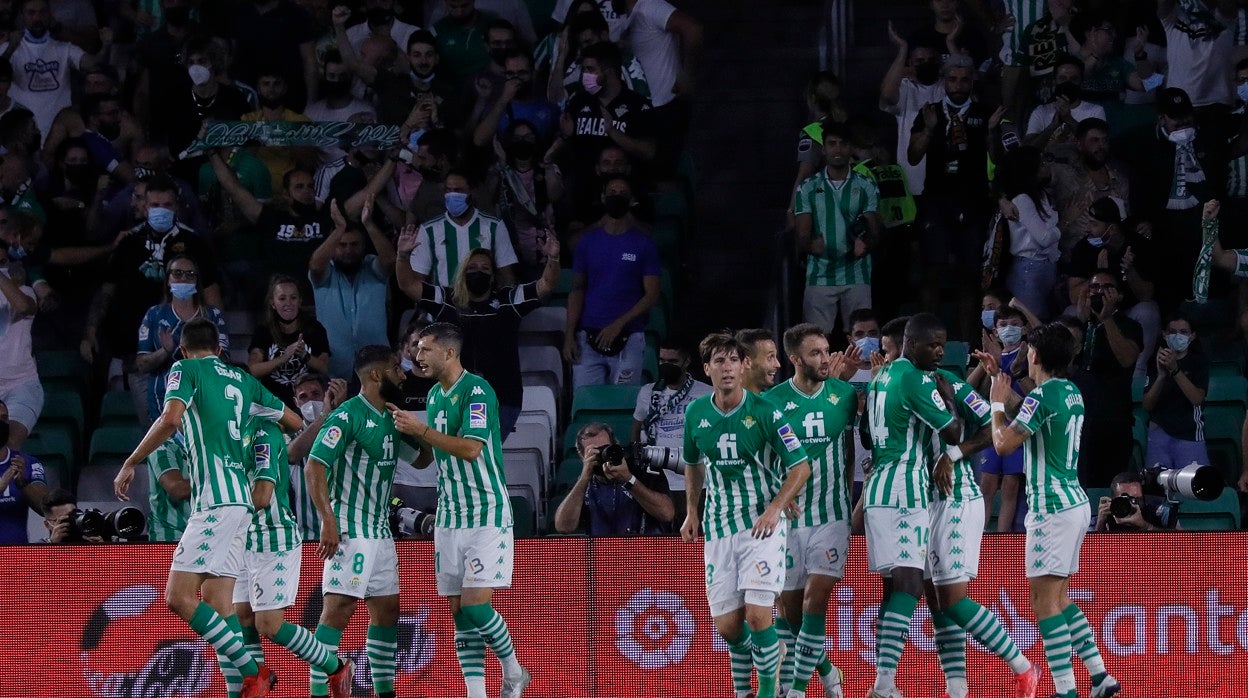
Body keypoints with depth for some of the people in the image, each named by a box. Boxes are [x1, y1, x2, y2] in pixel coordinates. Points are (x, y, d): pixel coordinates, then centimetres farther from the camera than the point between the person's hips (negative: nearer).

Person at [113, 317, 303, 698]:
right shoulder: (242, 380, 21)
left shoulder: (186, 370, 1)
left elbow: (170, 418, -17)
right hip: (239, 499, 8)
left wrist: (131, 463, -9)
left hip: (215, 499, -8)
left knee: (179, 597, -12)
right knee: (217, 606, 6)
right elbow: (295, 423, 29)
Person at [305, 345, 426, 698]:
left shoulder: (390, 419, 13)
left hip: (381, 532, 9)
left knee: (386, 610, 12)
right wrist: (328, 520, -25)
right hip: (351, 532, -9)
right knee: (339, 607, -13)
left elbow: (423, 457, 25)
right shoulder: (347, 416, -12)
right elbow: (314, 466, -19)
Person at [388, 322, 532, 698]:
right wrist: (409, 427, 10)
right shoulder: (435, 394, 13)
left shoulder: (476, 391, -13)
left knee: (476, 605, -14)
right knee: (459, 612, 3)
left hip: (487, 515, -8)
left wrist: (421, 429, -21)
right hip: (449, 519, 8)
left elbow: (471, 448, -23)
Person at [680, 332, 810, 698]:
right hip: (718, 527, 4)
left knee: (757, 616, -16)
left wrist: (775, 508, -16)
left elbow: (801, 466, -5)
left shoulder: (765, 412, -10)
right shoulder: (696, 414, 3)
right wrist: (692, 512, 18)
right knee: (727, 627, 2)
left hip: (761, 523, -4)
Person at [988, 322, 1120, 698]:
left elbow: (1004, 444, -14)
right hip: (1075, 501, 9)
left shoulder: (1042, 396, -15)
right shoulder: (1072, 393, 12)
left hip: (1052, 507, -9)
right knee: (1059, 599, 16)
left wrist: (998, 403, 1)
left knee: (1045, 602, -9)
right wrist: (1009, 399, 31)